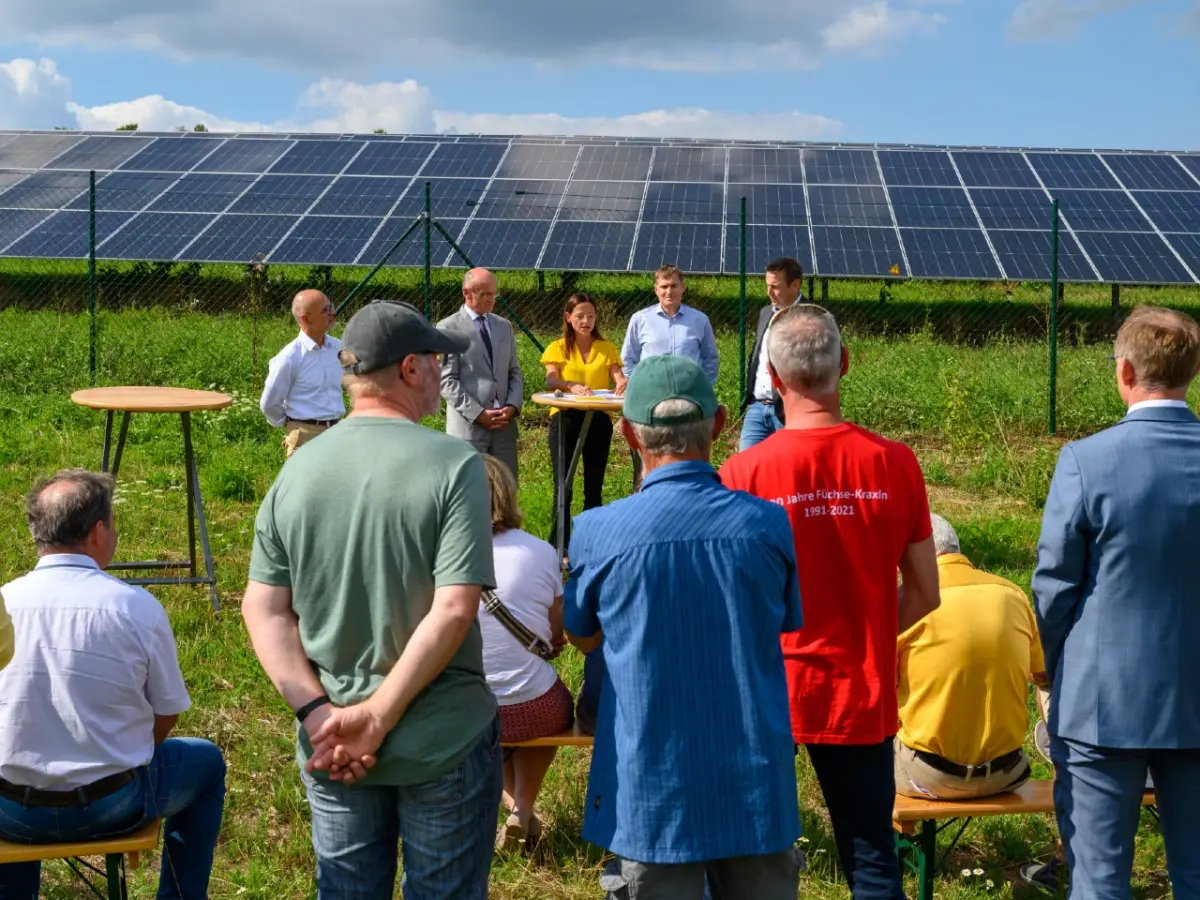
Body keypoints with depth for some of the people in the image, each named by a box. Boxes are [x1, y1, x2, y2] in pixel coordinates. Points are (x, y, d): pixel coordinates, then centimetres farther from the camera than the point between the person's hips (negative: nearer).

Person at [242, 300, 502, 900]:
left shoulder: (297, 472, -1)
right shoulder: (454, 465, -15)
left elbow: (263, 611, -4)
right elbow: (453, 611, -22)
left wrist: (319, 713, -9)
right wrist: (376, 717, -17)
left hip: (330, 745, 4)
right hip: (442, 741, -4)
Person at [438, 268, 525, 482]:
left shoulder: (504, 326, 16)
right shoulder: (448, 328, -4)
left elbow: (514, 373, 16)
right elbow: (447, 380, -9)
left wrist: (512, 407, -2)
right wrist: (478, 414, -14)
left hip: (504, 424, 6)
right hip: (468, 426, -6)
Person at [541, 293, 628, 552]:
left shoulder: (607, 348, 9)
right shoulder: (558, 348, 4)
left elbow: (619, 379, -3)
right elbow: (551, 381, -12)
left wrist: (623, 384, -28)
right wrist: (572, 386, -34)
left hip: (599, 419, 2)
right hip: (565, 417, -2)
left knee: (594, 485, 6)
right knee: (563, 484, -4)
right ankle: (559, 548, 4)